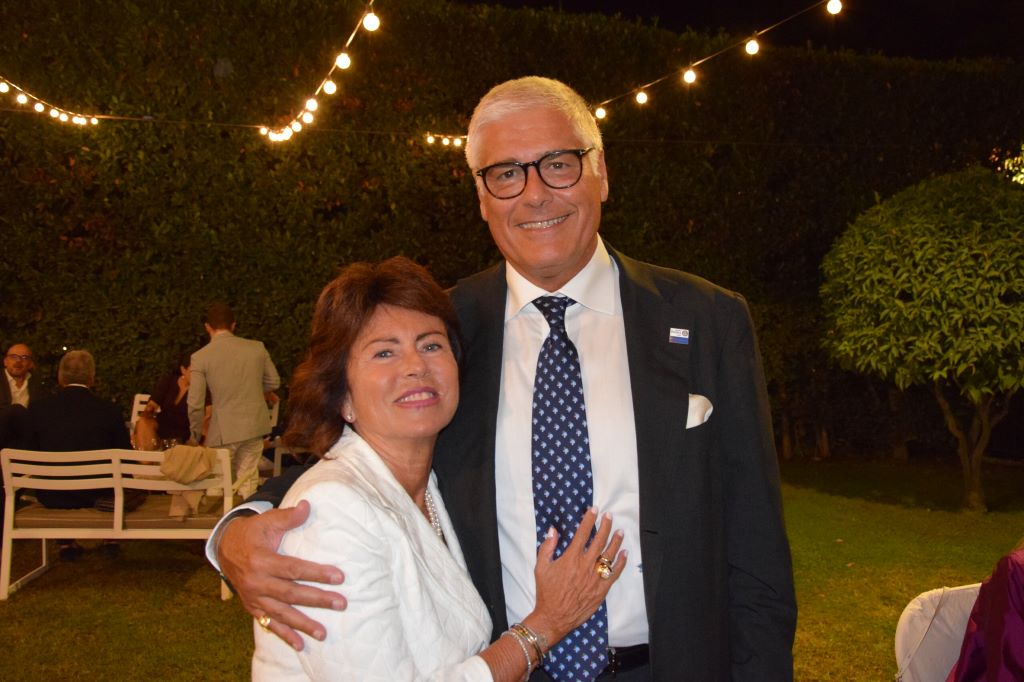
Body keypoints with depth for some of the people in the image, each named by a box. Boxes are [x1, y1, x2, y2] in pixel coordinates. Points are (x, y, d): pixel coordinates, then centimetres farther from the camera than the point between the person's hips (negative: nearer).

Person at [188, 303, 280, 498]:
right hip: (255, 426, 3)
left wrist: (195, 435, 8)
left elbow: (195, 404, -7)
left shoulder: (200, 357, -7)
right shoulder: (257, 347, 1)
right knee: (247, 481, 11)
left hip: (224, 430, -3)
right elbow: (274, 382, 13)